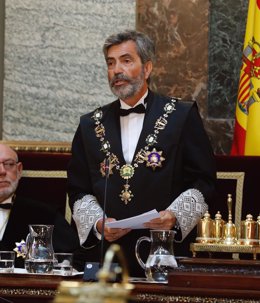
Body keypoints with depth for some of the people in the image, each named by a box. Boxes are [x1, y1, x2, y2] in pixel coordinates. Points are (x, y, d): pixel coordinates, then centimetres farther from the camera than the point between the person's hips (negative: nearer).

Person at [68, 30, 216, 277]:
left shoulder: (182, 116, 5)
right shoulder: (90, 125, 14)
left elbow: (203, 182, 1)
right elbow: (78, 191, 12)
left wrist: (175, 216, -14)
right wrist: (98, 223, -6)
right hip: (104, 254, 2)